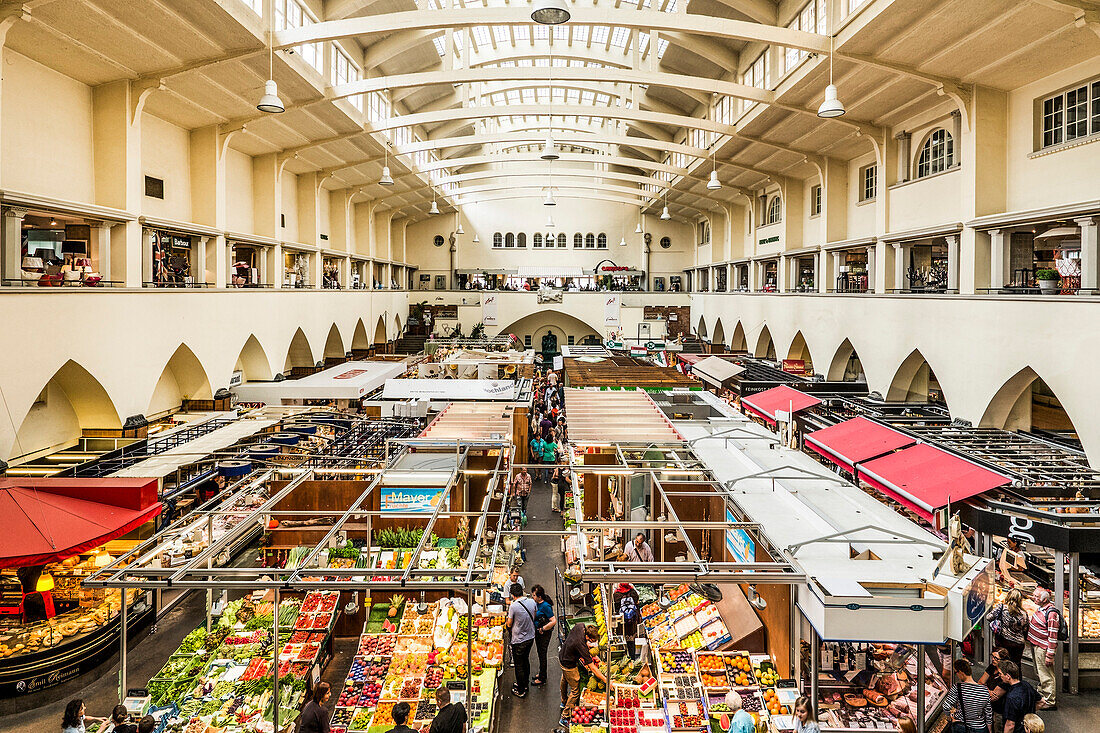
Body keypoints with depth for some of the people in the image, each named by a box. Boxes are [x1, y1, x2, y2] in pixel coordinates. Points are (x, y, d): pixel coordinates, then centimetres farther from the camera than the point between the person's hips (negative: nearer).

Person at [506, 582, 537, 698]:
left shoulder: (513, 606, -23)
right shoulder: (532, 602, -7)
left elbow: (509, 624, -12)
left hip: (519, 641, -6)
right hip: (531, 637, 6)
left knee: (519, 665, 10)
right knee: (526, 660, 24)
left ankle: (521, 691, 21)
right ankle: (525, 683, 40)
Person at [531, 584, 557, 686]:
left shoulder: (545, 606, -28)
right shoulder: (537, 603, -2)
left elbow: (554, 621, -29)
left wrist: (542, 629, -22)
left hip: (545, 633, -9)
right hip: (538, 631, 9)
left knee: (542, 654, 4)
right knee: (539, 652, 21)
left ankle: (542, 679, 19)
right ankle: (542, 673, 39)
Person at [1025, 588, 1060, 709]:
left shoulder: (1051, 614, -23)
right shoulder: (1041, 608, 6)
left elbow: (1053, 636, -23)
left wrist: (1050, 655, -22)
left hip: (1043, 648, -10)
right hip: (1035, 645, 10)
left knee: (1046, 675, -1)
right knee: (1040, 673, 20)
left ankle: (1050, 701, 8)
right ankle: (1041, 695, 33)